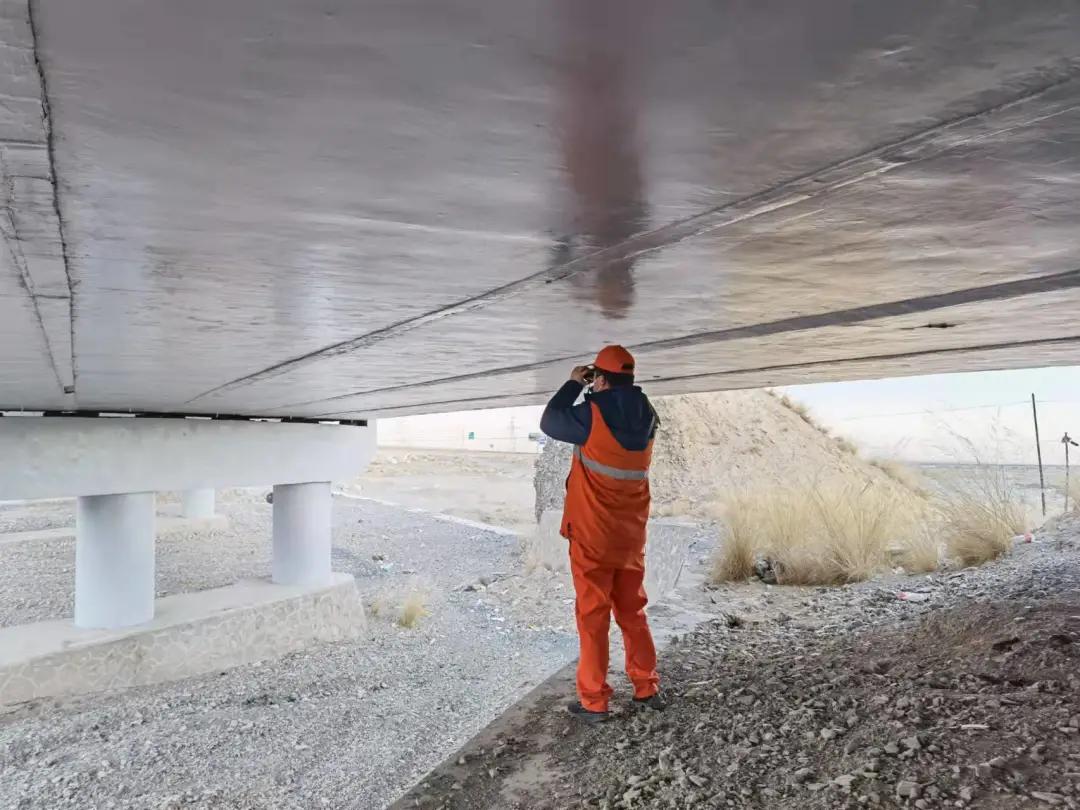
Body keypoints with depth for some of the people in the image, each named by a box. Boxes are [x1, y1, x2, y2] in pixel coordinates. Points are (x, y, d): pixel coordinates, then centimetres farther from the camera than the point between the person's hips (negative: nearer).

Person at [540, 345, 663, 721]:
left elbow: (550, 422, -1)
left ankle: (593, 700, 10)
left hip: (592, 534, -5)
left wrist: (573, 384, 8)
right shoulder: (646, 418, 1)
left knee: (592, 615, 4)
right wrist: (587, 389, 14)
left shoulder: (592, 415, -17)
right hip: (631, 535, 6)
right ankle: (647, 688, 25)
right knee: (632, 611, 18)